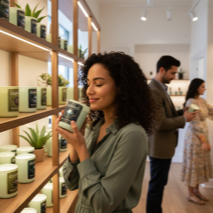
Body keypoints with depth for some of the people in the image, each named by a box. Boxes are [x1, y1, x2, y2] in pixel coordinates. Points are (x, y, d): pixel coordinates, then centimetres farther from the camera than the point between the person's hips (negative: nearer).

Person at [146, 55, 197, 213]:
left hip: (164, 145, 10)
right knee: (156, 186, 5)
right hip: (160, 146, -10)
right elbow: (161, 123, -25)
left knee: (160, 185, 22)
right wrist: (184, 119, -13)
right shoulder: (154, 90, -23)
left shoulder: (161, 88, 11)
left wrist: (182, 112, 0)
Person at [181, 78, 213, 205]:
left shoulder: (202, 100, 7)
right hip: (194, 137, -9)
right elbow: (195, 124, -20)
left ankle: (197, 190, 30)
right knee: (194, 164, 2)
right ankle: (191, 194, 16)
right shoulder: (191, 102, -19)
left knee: (201, 164, 16)